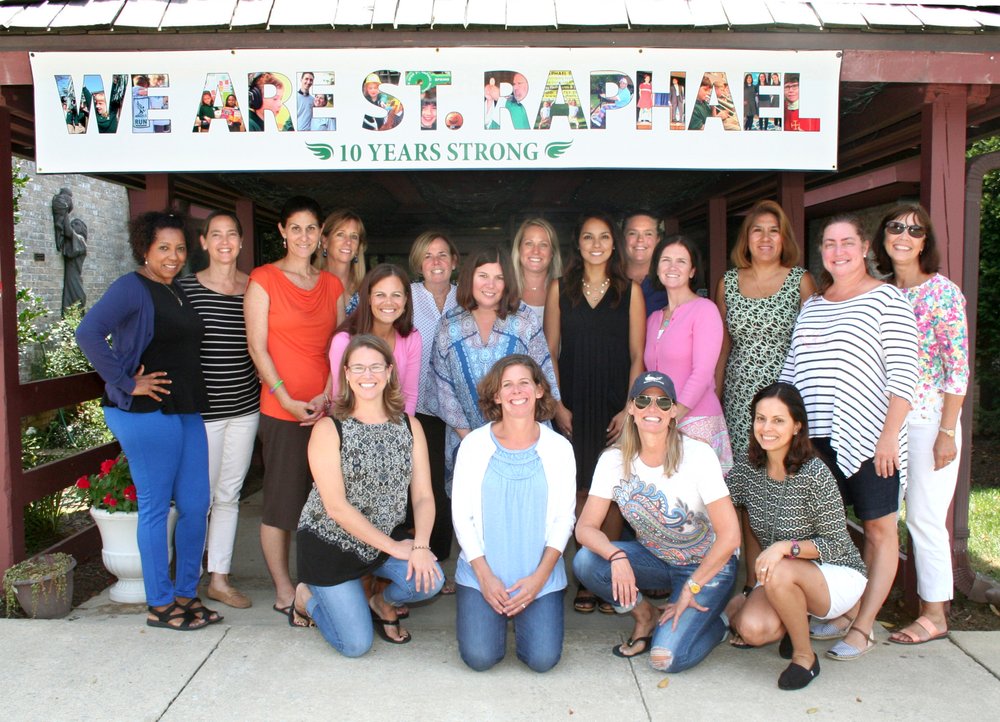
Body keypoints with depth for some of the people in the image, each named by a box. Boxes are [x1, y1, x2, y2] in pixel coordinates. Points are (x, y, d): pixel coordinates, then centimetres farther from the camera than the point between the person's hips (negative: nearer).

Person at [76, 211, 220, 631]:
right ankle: (160, 605, 15)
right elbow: (88, 333, -22)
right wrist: (126, 384, -18)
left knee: (196, 504, 9)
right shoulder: (131, 288, -8)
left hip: (186, 411, 8)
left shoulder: (177, 293, 16)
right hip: (146, 412, -8)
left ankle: (186, 594, 24)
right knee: (156, 507, 2)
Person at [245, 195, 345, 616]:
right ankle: (284, 592, 14)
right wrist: (288, 399, -13)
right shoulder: (263, 279, 0)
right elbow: (257, 346, -6)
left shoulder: (332, 285, 13)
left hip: (326, 408, 4)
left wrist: (327, 395, -4)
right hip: (282, 409, -4)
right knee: (281, 501, 1)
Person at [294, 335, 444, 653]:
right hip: (329, 541, -4)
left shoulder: (409, 426, -1)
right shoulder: (329, 429, -14)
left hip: (385, 539, 4)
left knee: (429, 579, -24)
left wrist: (421, 546, -22)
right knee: (356, 645, -6)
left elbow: (423, 495, -5)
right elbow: (336, 507, -18)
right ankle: (307, 597, 24)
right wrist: (394, 547, -17)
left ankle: (383, 603, 12)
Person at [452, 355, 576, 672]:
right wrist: (485, 576, -9)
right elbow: (461, 515, -1)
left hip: (540, 574, 1)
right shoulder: (474, 444, -3)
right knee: (479, 657, -13)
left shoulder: (559, 448, -1)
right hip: (482, 572, 0)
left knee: (543, 659, -12)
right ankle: (493, 615, 21)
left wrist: (539, 577, -10)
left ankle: (521, 613, 21)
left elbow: (564, 518, 0)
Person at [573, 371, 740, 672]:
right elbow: (585, 527, -13)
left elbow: (729, 536, -20)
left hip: (708, 565, -4)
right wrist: (617, 556, -33)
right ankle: (646, 616, 4)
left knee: (666, 658, -21)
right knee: (585, 561, -23)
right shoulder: (614, 460, -12)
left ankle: (716, 622, 11)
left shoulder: (698, 455, -22)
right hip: (654, 558, 4)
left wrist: (690, 590, -17)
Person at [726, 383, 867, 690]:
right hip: (782, 579, 4)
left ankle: (805, 657, -9)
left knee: (780, 573, -35)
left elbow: (836, 544, -17)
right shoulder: (747, 468, -6)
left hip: (839, 575, -4)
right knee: (754, 630, -24)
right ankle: (792, 620, 13)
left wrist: (785, 547, -32)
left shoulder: (815, 475, -22)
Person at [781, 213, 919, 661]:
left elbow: (903, 375, -10)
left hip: (868, 437, -6)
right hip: (815, 438, 6)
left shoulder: (887, 300, -4)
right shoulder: (811, 305, 14)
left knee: (879, 528, 4)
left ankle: (863, 628, 11)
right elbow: (792, 371, 15)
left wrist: (889, 435, -16)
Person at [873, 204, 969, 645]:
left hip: (929, 419, -5)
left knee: (925, 518, -1)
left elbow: (958, 369, -10)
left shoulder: (943, 292, -7)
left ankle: (935, 615, 14)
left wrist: (947, 432, -14)